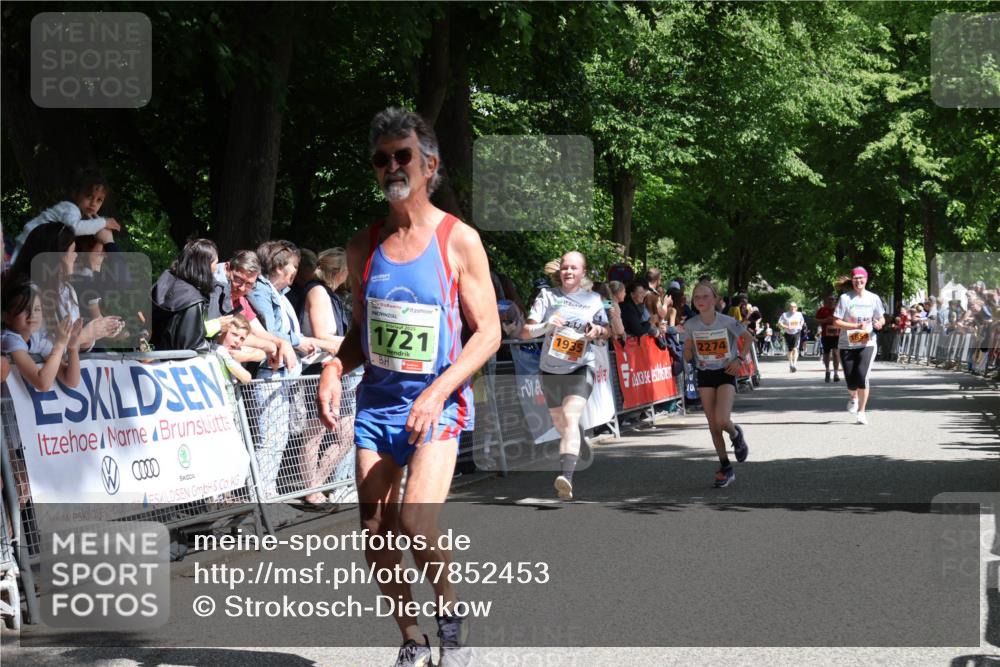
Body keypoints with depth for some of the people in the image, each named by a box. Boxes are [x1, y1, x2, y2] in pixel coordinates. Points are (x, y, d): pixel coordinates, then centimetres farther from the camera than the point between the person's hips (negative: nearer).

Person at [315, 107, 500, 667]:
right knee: (375, 535, 3)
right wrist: (334, 370, -2)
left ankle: (453, 615, 6)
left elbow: (488, 332, -5)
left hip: (438, 403, -5)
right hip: (376, 401, 5)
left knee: (416, 523, -21)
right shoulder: (365, 247, 9)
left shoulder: (458, 240, -4)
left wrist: (437, 392, -18)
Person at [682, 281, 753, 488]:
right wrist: (691, 357, -16)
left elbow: (748, 338, 0)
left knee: (722, 420, -21)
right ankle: (725, 469, 15)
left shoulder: (726, 322, -14)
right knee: (713, 425, 3)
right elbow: (688, 349, 6)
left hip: (725, 373, -3)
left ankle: (736, 434, 16)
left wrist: (739, 359, -7)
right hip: (704, 375, 3)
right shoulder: (691, 325, -6)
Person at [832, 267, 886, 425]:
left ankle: (861, 411, -1)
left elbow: (881, 318, 15)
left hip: (867, 344, 0)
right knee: (850, 380, -1)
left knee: (862, 376, -16)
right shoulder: (845, 298, -4)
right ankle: (853, 397, 37)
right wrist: (857, 326, -19)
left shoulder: (873, 298, 3)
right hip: (847, 345, 0)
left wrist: (879, 323, -9)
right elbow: (836, 322, -8)